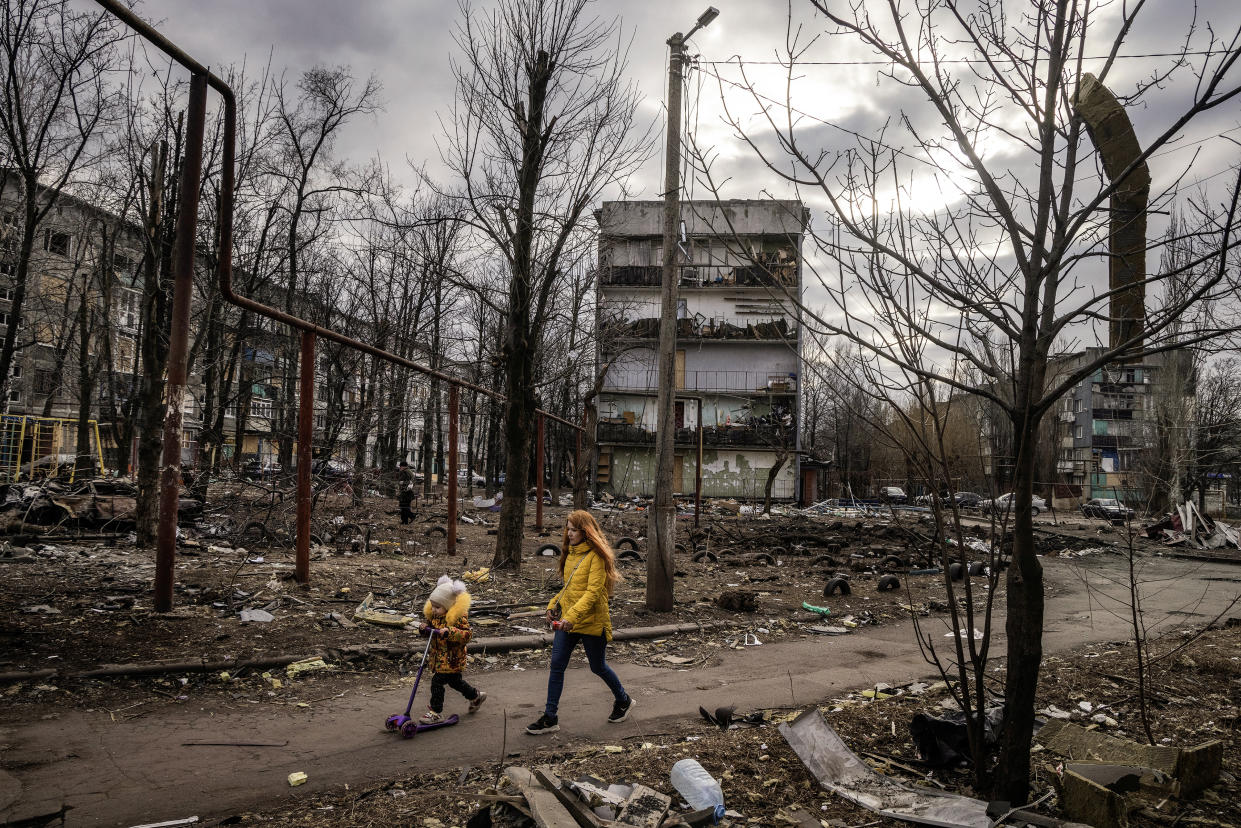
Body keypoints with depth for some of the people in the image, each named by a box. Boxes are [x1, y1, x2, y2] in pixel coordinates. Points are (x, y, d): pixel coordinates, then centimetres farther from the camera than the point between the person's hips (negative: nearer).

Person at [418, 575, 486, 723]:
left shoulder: (459, 617, -20)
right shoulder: (433, 614, 2)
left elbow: (466, 636, -25)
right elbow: (429, 630, 14)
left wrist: (450, 632, -38)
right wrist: (423, 629, -10)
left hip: (451, 659, -8)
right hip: (437, 655, 8)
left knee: (437, 682, -11)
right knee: (454, 681, 22)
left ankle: (436, 712, 2)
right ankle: (476, 696, 42)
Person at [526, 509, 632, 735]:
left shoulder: (596, 556, -15)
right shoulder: (571, 553, 10)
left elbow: (593, 592, -23)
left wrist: (573, 615, -31)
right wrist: (554, 605, 6)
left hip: (591, 622, -7)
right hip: (566, 621, 7)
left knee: (598, 667, 9)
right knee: (557, 665, 2)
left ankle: (623, 700, 34)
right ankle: (550, 718, 9)